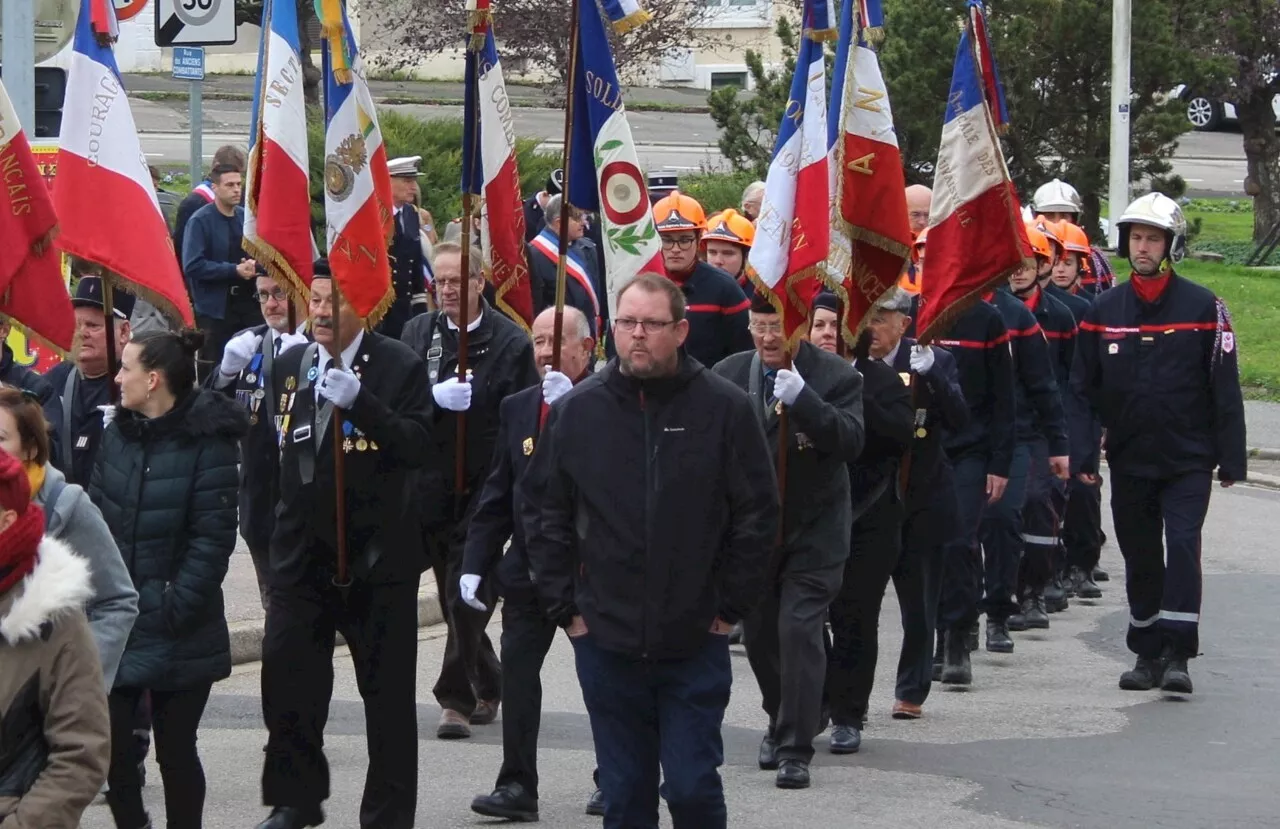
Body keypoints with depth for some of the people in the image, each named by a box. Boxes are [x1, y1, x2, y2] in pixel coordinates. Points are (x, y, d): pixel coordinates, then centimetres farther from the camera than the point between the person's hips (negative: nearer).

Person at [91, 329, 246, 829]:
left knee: (175, 750, 3)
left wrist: (176, 605, -16)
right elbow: (96, 514, 10)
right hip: (115, 623, 5)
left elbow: (212, 535, -13)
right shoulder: (119, 434, 7)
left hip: (177, 632, -5)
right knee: (109, 741, 2)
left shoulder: (206, 443, -10)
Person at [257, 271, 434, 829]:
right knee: (286, 673, 1)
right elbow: (264, 445, 16)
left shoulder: (400, 367, -6)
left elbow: (423, 448, -20)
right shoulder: (289, 365, 8)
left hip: (377, 553, -4)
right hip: (302, 548, 4)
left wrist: (359, 402, -27)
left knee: (387, 688, 5)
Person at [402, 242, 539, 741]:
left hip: (485, 488, -4)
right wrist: (435, 398, -17)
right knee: (454, 593, 11)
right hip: (432, 485, 4)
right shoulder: (417, 333, 8)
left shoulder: (510, 342, -4)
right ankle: (487, 690, 24)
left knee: (466, 596, -7)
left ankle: (457, 697, -3)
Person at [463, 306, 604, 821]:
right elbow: (497, 494, 11)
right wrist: (475, 563, 5)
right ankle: (517, 786, 1)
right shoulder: (517, 408, 9)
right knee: (517, 668, -2)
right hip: (529, 566, 5)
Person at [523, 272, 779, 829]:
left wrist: (732, 607, -3)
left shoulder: (725, 408, -4)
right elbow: (544, 512, 8)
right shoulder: (575, 412, 2)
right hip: (604, 641, 2)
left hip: (696, 642, -2)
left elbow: (757, 513, -1)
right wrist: (564, 606, 3)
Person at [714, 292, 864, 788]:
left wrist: (803, 399, -34)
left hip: (813, 529, -4)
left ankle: (795, 750, -6)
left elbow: (851, 443, -22)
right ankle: (781, 721, 37)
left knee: (799, 631, -12)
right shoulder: (727, 376, 1)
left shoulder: (836, 377, -10)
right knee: (758, 632, 13)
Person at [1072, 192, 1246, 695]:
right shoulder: (1104, 310, 5)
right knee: (1140, 558, 9)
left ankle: (1178, 656, -10)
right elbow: (1085, 388, 9)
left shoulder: (1203, 307, -4)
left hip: (1188, 460, -3)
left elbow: (1225, 388, -3)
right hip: (1128, 460, 3)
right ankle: (1148, 655, 20)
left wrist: (1231, 459, -5)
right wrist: (1084, 455, 5)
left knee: (1182, 547, -12)